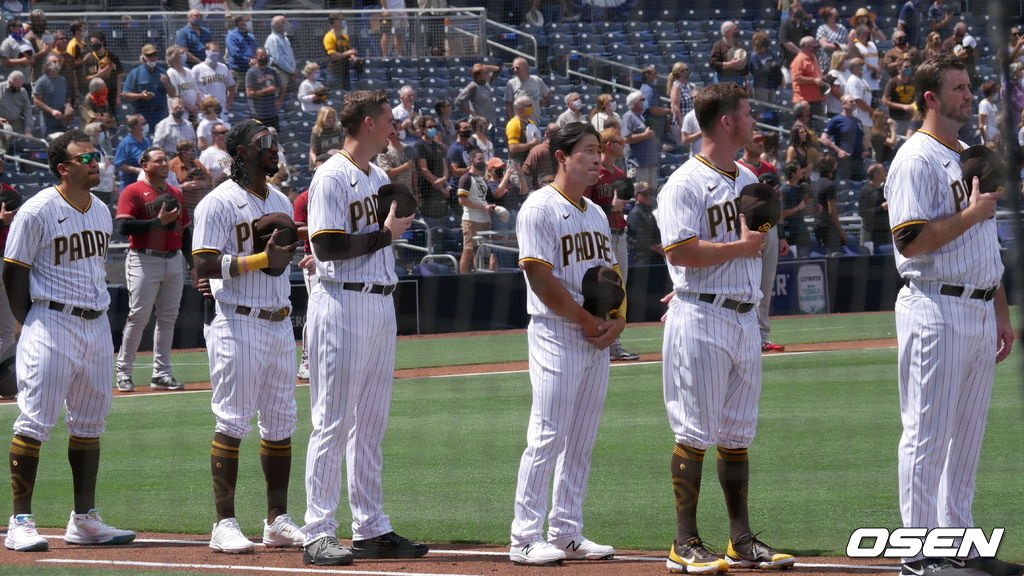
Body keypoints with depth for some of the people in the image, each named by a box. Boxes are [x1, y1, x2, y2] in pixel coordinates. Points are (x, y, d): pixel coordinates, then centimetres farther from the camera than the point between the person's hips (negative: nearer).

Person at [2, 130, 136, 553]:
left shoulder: (101, 211, 13)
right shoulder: (38, 211, -9)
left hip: (97, 325, 8)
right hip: (52, 323, -8)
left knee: (90, 422, 10)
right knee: (35, 420, -9)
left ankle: (84, 519, 17)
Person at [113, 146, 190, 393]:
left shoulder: (176, 194, 16)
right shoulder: (133, 192, -4)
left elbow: (185, 230, 21)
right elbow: (123, 226, -16)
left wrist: (192, 262, 15)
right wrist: (158, 222, -20)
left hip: (174, 260, 6)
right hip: (144, 260, -6)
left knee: (168, 317, 6)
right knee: (138, 316, -7)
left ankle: (161, 374, 11)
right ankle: (123, 371, 2)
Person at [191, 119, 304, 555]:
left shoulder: (281, 203, 17)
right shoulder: (219, 203, -8)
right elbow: (205, 265, -16)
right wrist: (261, 260, -21)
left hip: (279, 324, 8)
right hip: (237, 326, -8)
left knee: (281, 422, 9)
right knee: (232, 421, -6)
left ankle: (278, 520, 15)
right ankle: (224, 524, -4)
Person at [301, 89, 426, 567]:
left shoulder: (380, 178, 17)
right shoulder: (331, 178, -11)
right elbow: (328, 245, -20)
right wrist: (385, 233, -15)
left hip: (381, 307, 9)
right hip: (342, 307, -9)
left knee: (371, 425, 11)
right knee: (333, 424, -7)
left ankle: (371, 530, 16)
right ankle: (318, 535, -5)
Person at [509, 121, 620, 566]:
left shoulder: (596, 214, 18)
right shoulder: (540, 208, -8)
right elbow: (541, 278, -15)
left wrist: (618, 320, 0)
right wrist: (589, 322, -13)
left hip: (597, 341, 8)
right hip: (556, 336, -8)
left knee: (582, 442, 9)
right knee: (548, 437, -10)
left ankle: (566, 534, 14)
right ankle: (525, 538, -8)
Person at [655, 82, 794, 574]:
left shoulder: (749, 180, 16)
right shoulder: (685, 184, -10)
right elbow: (680, 251, -20)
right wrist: (741, 246, -13)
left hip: (744, 318, 8)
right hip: (700, 319, -8)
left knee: (737, 434, 11)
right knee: (694, 432, -6)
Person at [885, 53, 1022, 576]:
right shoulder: (916, 160, -10)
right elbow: (912, 239, -20)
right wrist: (971, 214, -14)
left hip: (978, 312, 9)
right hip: (936, 311, -9)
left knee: (967, 434, 12)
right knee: (928, 433, -5)